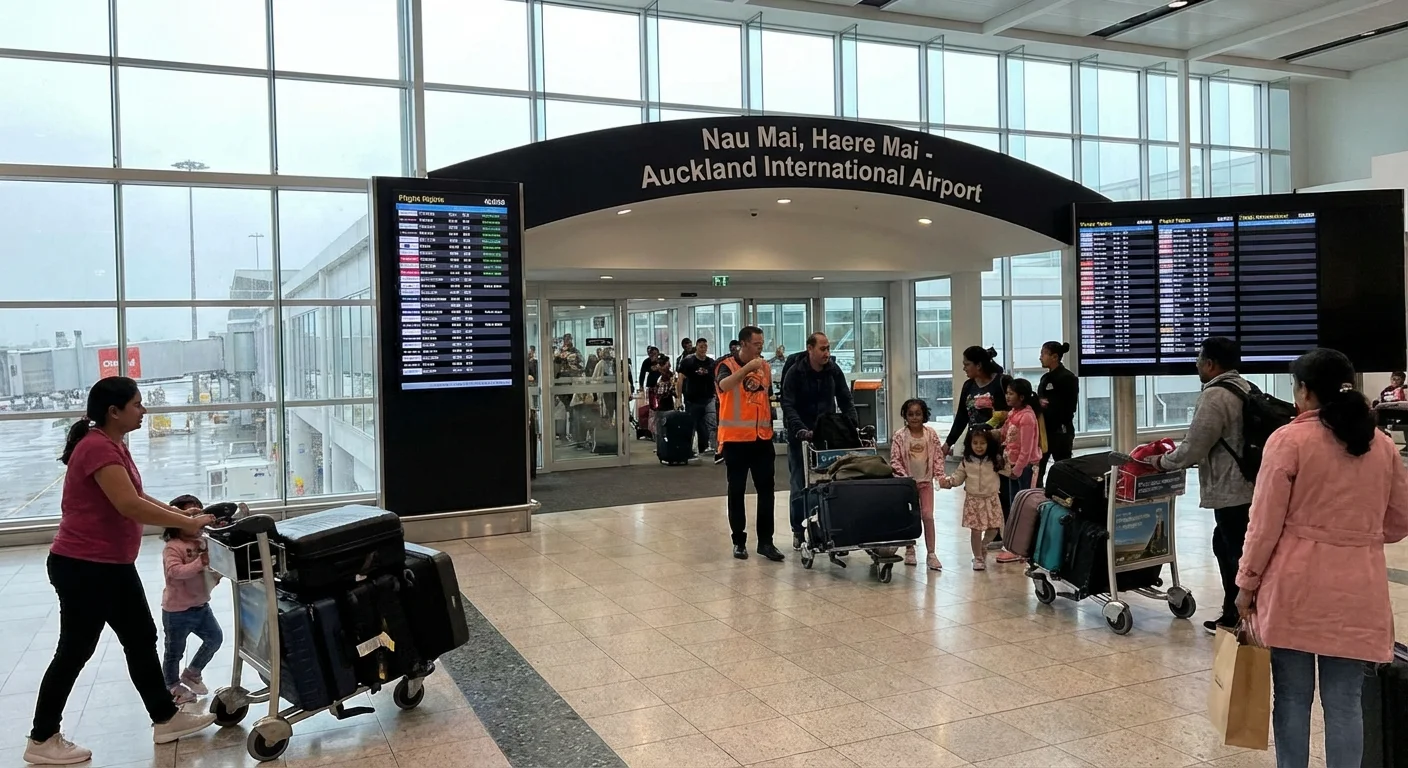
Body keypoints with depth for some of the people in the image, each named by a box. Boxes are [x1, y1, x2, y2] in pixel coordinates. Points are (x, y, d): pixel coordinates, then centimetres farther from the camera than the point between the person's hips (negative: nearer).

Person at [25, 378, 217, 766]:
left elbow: (137, 497, 15)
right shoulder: (97, 448, -22)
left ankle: (166, 719, 23)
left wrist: (182, 515, 5)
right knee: (75, 651, 3)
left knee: (141, 640, 14)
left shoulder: (114, 446, 11)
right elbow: (129, 506, -29)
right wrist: (187, 523, -22)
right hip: (82, 568, -10)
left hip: (113, 566, 10)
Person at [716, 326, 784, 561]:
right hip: (735, 438, -4)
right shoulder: (727, 365, -8)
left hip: (762, 437, 5)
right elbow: (724, 385, -30)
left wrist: (770, 427, 15)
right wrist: (747, 367, -38)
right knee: (737, 491, 4)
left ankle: (765, 541, 11)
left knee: (766, 489, 4)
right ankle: (739, 541, 13)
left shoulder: (765, 367, 8)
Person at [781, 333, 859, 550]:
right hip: (800, 436, -3)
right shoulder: (795, 373, -8)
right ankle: (798, 531, 14)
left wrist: (853, 425, -9)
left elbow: (845, 400, 6)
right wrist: (801, 430, -30)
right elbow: (788, 406, -16)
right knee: (800, 486, 2)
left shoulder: (834, 370, 3)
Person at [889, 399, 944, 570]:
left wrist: (940, 475, -9)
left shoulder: (931, 434, -3)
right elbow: (895, 460, -10)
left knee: (928, 516, -2)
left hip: (926, 480, 1)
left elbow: (938, 456, 0)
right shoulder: (899, 436, -8)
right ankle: (909, 550, 23)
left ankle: (931, 553, 2)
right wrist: (904, 477, -19)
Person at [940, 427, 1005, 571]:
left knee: (993, 529, 2)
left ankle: (983, 547, 33)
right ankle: (978, 558, 16)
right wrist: (949, 481, -13)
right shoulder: (967, 461, -1)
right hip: (973, 500, -1)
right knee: (975, 530, 0)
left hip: (991, 499, 1)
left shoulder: (995, 460, -1)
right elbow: (959, 476, 3)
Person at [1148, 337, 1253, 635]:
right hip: (1249, 485, 10)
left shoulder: (1214, 396, -18)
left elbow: (1193, 448, -17)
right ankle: (1234, 614, 28)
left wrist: (1164, 461, 1)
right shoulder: (1246, 388, 12)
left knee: (1235, 555, -2)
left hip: (1231, 491, -10)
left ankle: (1236, 620, 6)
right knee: (1225, 546, 20)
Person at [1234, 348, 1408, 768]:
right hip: (1357, 591, 4)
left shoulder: (1289, 440, -8)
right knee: (1344, 703, 9)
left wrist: (1247, 583, 1)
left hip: (1296, 587, -3)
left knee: (1293, 698, 8)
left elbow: (1265, 522, -8)